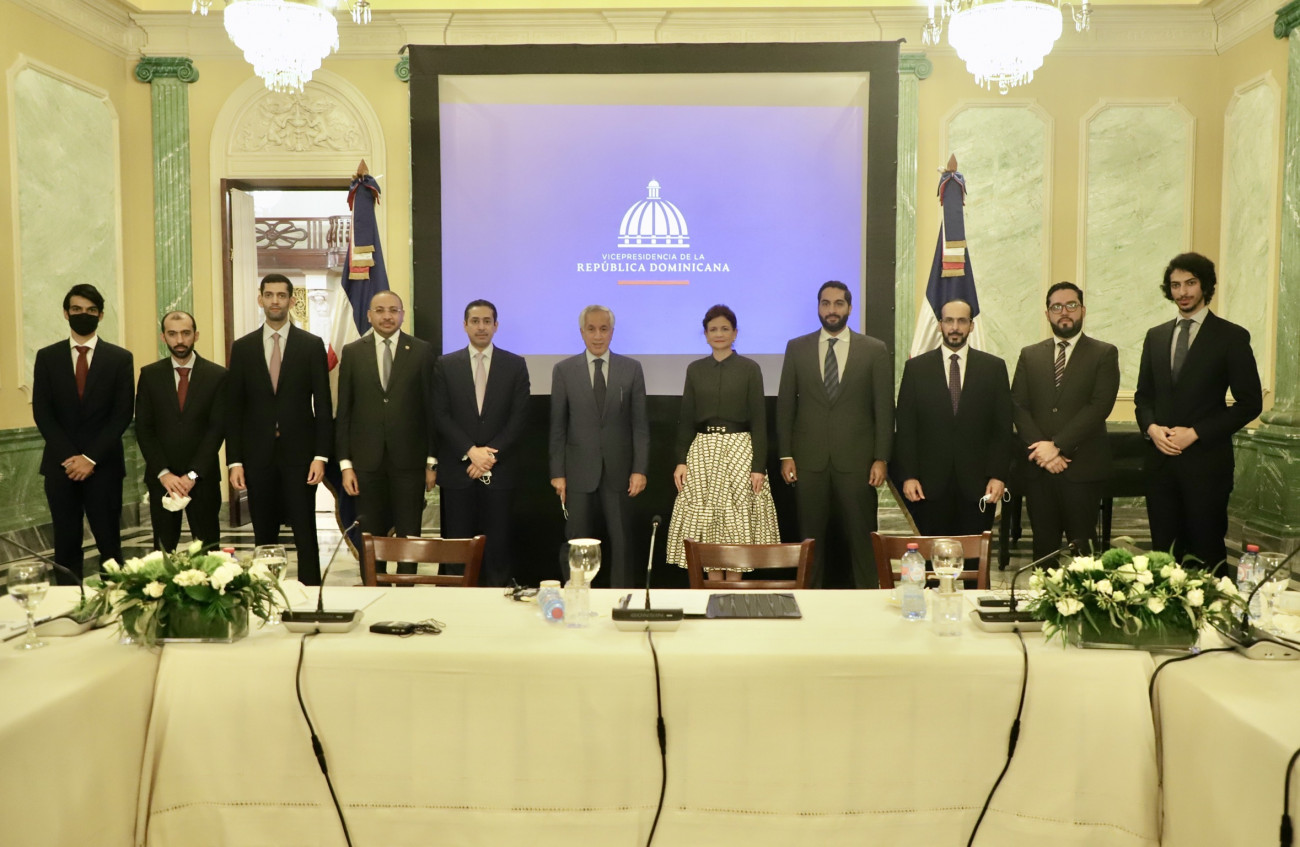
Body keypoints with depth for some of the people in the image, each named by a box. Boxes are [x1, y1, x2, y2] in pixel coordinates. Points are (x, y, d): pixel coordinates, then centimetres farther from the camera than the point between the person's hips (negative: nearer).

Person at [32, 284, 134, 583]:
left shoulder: (120, 358, 3)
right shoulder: (47, 357, 7)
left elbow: (122, 415, -3)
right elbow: (42, 413, 2)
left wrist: (91, 458, -11)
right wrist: (69, 457, -10)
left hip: (103, 465, -1)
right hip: (60, 464, 2)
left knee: (109, 543, 2)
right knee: (66, 544, 7)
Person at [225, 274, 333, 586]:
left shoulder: (312, 345, 3)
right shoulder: (242, 347, 7)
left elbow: (323, 405, 0)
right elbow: (233, 408, 6)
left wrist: (321, 456, -7)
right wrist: (234, 460, 0)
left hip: (299, 454, -2)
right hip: (258, 456, 2)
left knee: (305, 533, -1)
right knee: (264, 535, 7)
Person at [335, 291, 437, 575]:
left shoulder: (422, 351, 2)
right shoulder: (352, 353, 5)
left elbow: (431, 408, 1)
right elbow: (343, 412, 5)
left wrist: (432, 460, -1)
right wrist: (345, 463, -1)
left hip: (409, 459, -1)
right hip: (367, 461, 1)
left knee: (409, 536, 6)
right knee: (371, 537, 9)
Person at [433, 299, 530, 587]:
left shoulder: (515, 365, 5)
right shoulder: (446, 365, 7)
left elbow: (519, 417, 0)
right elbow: (440, 415, 0)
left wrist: (491, 454, -9)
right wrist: (471, 451, -10)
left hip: (500, 468, 0)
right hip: (458, 467, 1)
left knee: (497, 540, 2)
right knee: (458, 540, 3)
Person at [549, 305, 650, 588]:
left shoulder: (631, 369, 4)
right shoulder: (564, 370, 4)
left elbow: (640, 424, 3)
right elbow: (558, 426, 3)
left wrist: (640, 469, -4)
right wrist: (557, 472, -2)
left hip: (619, 470, 0)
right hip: (579, 472, 0)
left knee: (622, 543, 5)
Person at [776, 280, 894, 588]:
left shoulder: (874, 350, 4)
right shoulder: (796, 348, 7)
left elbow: (884, 408, 2)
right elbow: (785, 405, 6)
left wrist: (881, 459, -4)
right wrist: (786, 455, 0)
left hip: (856, 459, -1)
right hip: (809, 459, 1)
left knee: (862, 537, 3)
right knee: (811, 536, 8)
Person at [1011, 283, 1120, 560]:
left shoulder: (1104, 353, 3)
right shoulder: (1029, 355, 13)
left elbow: (1100, 406, -8)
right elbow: (1018, 407, 4)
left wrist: (1057, 445, -15)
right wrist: (1042, 450, -10)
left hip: (1083, 467, -3)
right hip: (1038, 467, 3)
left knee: (1081, 546, 1)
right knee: (1044, 545, 7)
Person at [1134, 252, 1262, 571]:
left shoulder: (1232, 336, -1)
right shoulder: (1155, 336, 13)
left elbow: (1250, 402, -5)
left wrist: (1195, 433, -13)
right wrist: (1151, 427, -5)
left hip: (1206, 460, -4)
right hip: (1160, 458, 4)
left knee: (1206, 552, 3)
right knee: (1163, 551, 8)